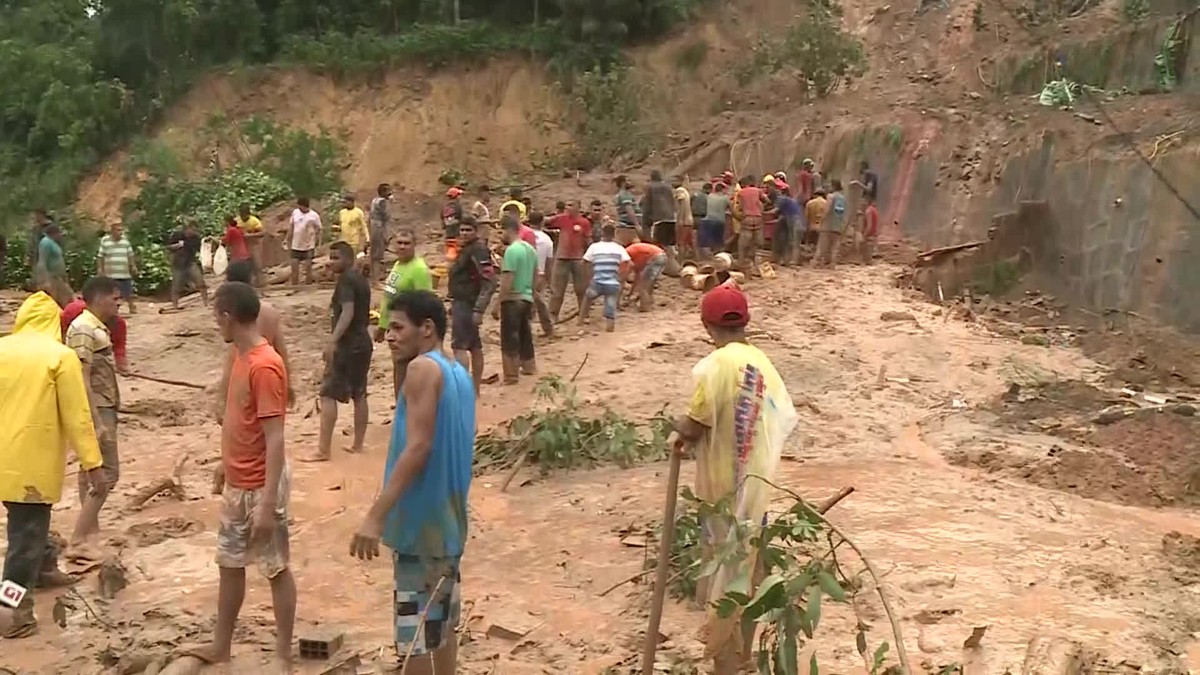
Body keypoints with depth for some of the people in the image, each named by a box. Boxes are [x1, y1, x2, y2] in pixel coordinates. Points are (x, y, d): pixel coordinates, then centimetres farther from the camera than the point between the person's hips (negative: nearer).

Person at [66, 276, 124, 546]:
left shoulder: (96, 327, 11)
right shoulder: (84, 330, -19)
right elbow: (82, 379, -23)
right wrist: (97, 422, -26)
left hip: (103, 408, 10)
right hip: (96, 411, -10)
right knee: (106, 472, -10)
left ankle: (91, 530, 25)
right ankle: (78, 539, -9)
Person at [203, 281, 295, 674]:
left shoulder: (264, 366, -23)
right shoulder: (243, 357, 6)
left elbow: (275, 440, -24)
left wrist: (268, 503, -25)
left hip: (260, 489, -9)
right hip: (236, 485, 9)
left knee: (276, 569, 4)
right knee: (229, 564, 19)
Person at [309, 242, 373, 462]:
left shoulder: (346, 279, -13)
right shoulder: (361, 279, 14)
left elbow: (348, 312, -25)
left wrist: (332, 342, -31)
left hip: (347, 344, -10)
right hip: (363, 342, 10)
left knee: (328, 395, -8)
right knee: (359, 395, 13)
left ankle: (323, 450, -10)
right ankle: (358, 445, 19)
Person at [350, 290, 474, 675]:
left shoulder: (424, 368, -14)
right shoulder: (458, 373, 12)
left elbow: (418, 447, -23)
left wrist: (375, 516, -25)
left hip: (421, 519, -9)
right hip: (447, 517, 9)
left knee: (415, 633, -3)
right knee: (440, 623, 17)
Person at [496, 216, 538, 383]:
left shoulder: (511, 250, -16)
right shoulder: (530, 249, 10)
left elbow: (507, 280, -20)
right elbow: (535, 276, 17)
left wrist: (499, 303, -15)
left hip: (513, 299, -8)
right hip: (527, 298, 8)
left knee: (509, 338, -2)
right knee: (525, 334, 19)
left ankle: (511, 375, 1)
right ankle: (529, 367, 27)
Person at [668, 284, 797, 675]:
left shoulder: (712, 366, -20)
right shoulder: (761, 362, 1)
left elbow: (695, 426, -18)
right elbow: (783, 419, 4)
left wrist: (677, 433, 5)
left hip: (724, 489, -7)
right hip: (755, 485, 7)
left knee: (723, 585, 3)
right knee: (746, 577, 20)